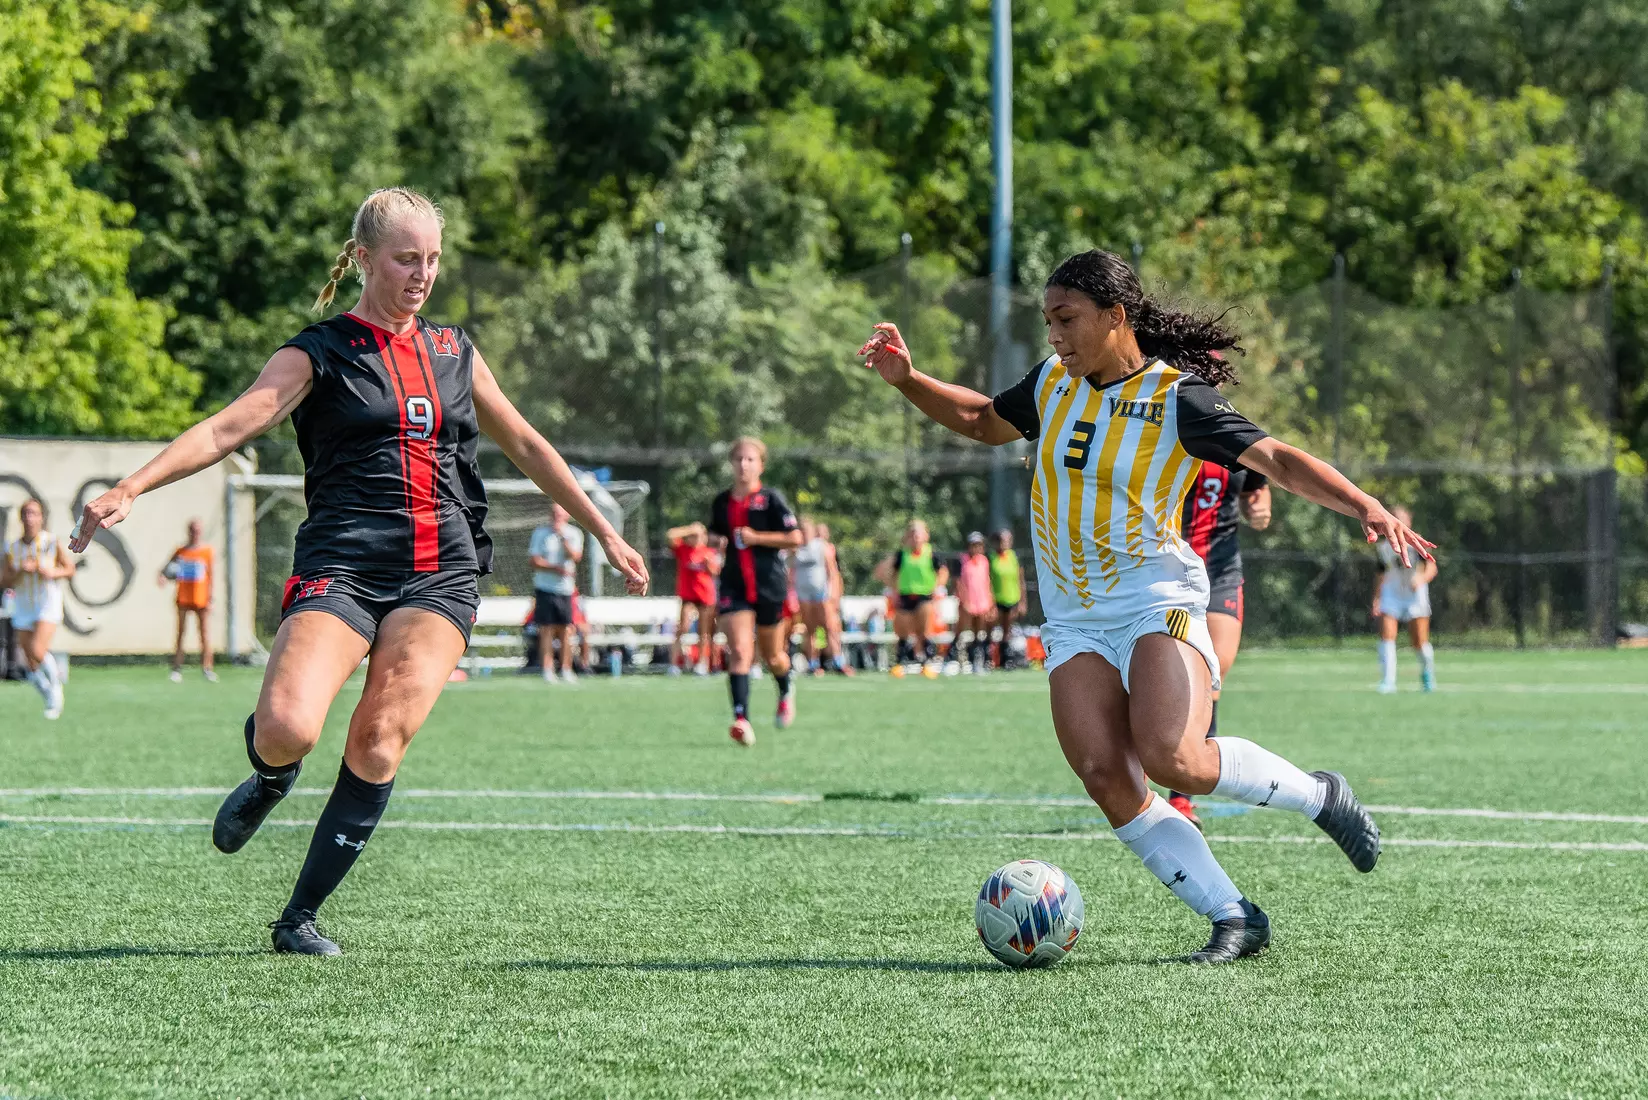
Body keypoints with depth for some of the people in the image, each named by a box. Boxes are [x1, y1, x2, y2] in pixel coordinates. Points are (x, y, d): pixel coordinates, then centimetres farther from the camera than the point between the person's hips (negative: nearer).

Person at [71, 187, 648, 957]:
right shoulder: (320, 353, 3)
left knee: (382, 739, -14)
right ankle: (270, 779, 16)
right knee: (288, 730, -24)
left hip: (441, 570, 3)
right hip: (342, 566, -3)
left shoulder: (453, 352, 17)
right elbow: (229, 427, -10)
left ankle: (301, 916, -1)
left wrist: (605, 535, 31)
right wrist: (130, 489, -24)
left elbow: (525, 446, 29)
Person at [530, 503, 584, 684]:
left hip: (566, 589, 2)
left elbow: (576, 557, -9)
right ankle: (547, 671, -5)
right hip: (545, 589, -2)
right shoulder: (540, 533, 1)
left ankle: (566, 670, 8)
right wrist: (557, 569, -16)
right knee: (547, 630, -5)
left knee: (566, 631, 2)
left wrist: (563, 537, -15)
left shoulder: (574, 534, 7)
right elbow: (535, 562, -5)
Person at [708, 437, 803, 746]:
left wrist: (756, 538, -15)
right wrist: (716, 542, 3)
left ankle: (786, 689, 46)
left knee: (772, 657, 12)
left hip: (769, 586, -2)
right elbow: (714, 535, 27)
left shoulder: (771, 499, -4)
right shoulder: (722, 502, 9)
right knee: (739, 651, -17)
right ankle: (741, 718, -27)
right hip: (734, 588, 2)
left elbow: (795, 538, -9)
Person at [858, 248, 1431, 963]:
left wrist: (1366, 507, -32)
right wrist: (906, 380, 12)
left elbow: (1277, 460, -18)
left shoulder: (1177, 397, -10)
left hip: (1159, 606, -6)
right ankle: (1235, 919, -5)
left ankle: (1318, 796, 0)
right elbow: (982, 421, 27)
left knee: (1170, 758, -26)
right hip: (1074, 622, 6)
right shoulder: (1052, 385, 8)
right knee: (1107, 779, -12)